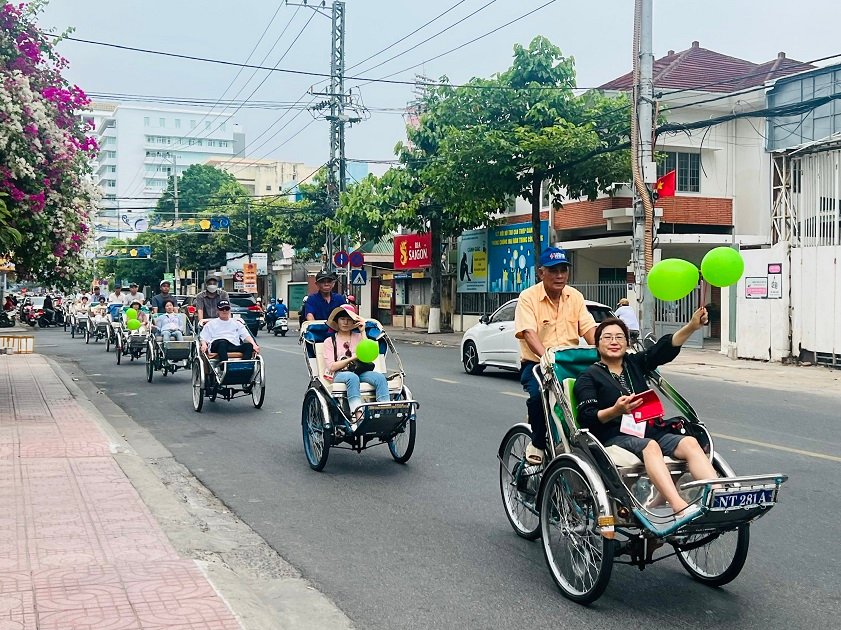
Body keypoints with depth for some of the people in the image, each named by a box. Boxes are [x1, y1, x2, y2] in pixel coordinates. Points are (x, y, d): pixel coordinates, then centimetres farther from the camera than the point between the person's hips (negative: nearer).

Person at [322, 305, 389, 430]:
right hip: (339, 375, -3)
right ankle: (359, 417, -53)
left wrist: (363, 332, 3)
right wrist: (352, 358, -9)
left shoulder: (358, 337, 20)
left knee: (380, 377, -28)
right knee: (352, 377, -38)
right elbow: (331, 367, 0)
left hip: (360, 372, 3)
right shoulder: (330, 341, 13)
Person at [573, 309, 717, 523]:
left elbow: (665, 348, 8)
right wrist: (616, 410, -21)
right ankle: (681, 509, -53)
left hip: (650, 430, 5)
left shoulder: (634, 363, 24)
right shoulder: (588, 377, 10)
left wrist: (692, 326, -9)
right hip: (614, 437, -5)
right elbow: (587, 418, -3)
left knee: (689, 443, -23)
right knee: (650, 446, -36)